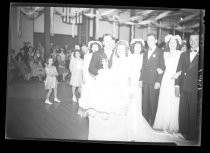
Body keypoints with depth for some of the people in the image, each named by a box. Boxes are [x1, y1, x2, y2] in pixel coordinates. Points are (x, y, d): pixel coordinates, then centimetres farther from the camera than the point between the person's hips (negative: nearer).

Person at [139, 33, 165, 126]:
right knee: (145, 102, 5)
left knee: (153, 102, -1)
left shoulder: (160, 52, -2)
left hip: (154, 82, -5)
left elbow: (162, 68, -7)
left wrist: (158, 81, -13)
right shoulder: (145, 53, 17)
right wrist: (140, 79, 8)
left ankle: (153, 123, 9)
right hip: (145, 82, 5)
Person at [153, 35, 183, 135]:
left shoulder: (181, 54, 0)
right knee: (163, 103, 4)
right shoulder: (165, 54, 14)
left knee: (174, 104, -5)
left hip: (175, 80, -4)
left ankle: (173, 127, 4)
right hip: (166, 80, 4)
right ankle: (163, 125, 13)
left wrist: (178, 74, -18)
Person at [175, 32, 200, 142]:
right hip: (184, 88, 4)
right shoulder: (184, 54, 15)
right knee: (183, 111, 7)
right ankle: (184, 132, 19)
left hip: (195, 89, -4)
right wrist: (177, 86, 4)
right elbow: (179, 70, 11)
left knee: (194, 112, 2)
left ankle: (193, 135, 12)